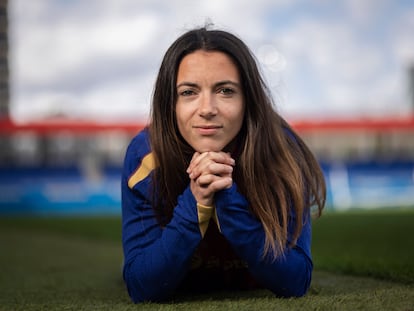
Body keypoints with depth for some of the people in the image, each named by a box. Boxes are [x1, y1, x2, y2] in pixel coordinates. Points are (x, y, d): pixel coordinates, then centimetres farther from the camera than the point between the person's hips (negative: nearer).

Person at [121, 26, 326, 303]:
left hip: (260, 300, 0)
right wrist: (196, 202, -41)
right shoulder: (145, 157, -27)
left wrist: (228, 198, -41)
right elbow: (142, 288, -27)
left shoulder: (281, 152, -27)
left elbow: (295, 283, -29)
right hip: (181, 303, 0)